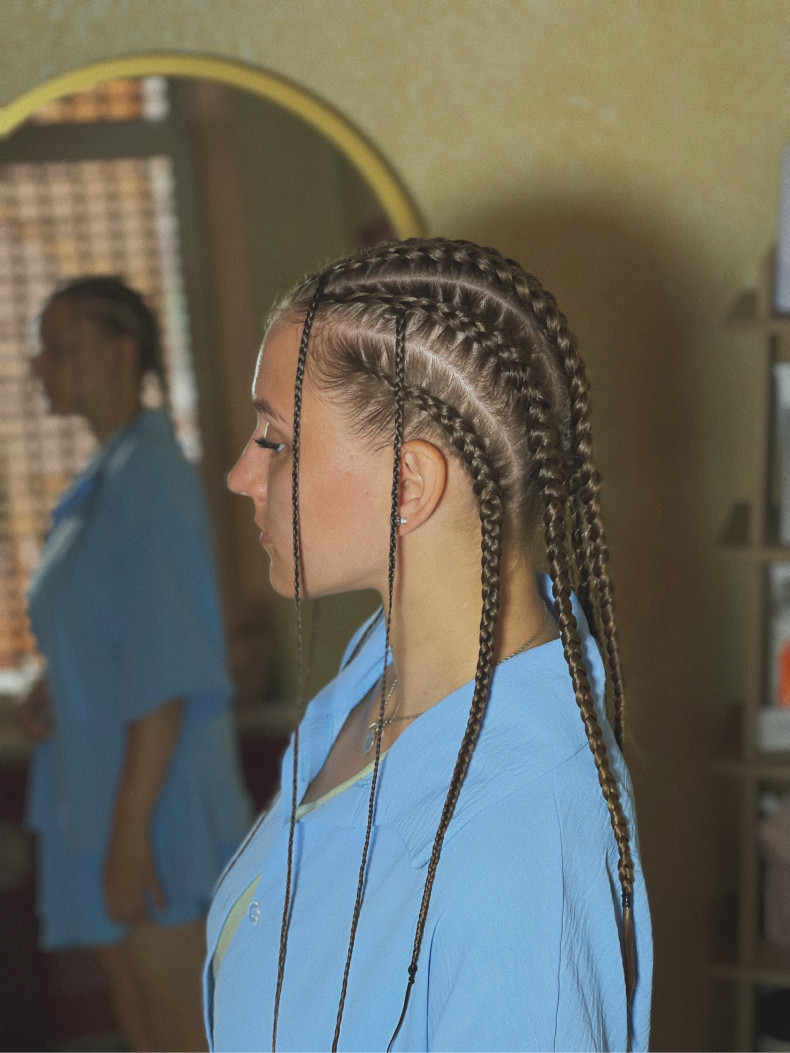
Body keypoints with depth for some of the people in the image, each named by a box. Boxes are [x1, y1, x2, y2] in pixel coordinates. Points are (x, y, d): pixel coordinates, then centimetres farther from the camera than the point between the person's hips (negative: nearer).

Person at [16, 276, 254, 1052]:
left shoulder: (149, 473, -15)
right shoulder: (102, 481, 13)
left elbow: (166, 667, -20)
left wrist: (130, 833, -22)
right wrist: (45, 691, 3)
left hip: (156, 789, -9)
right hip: (100, 789, 9)